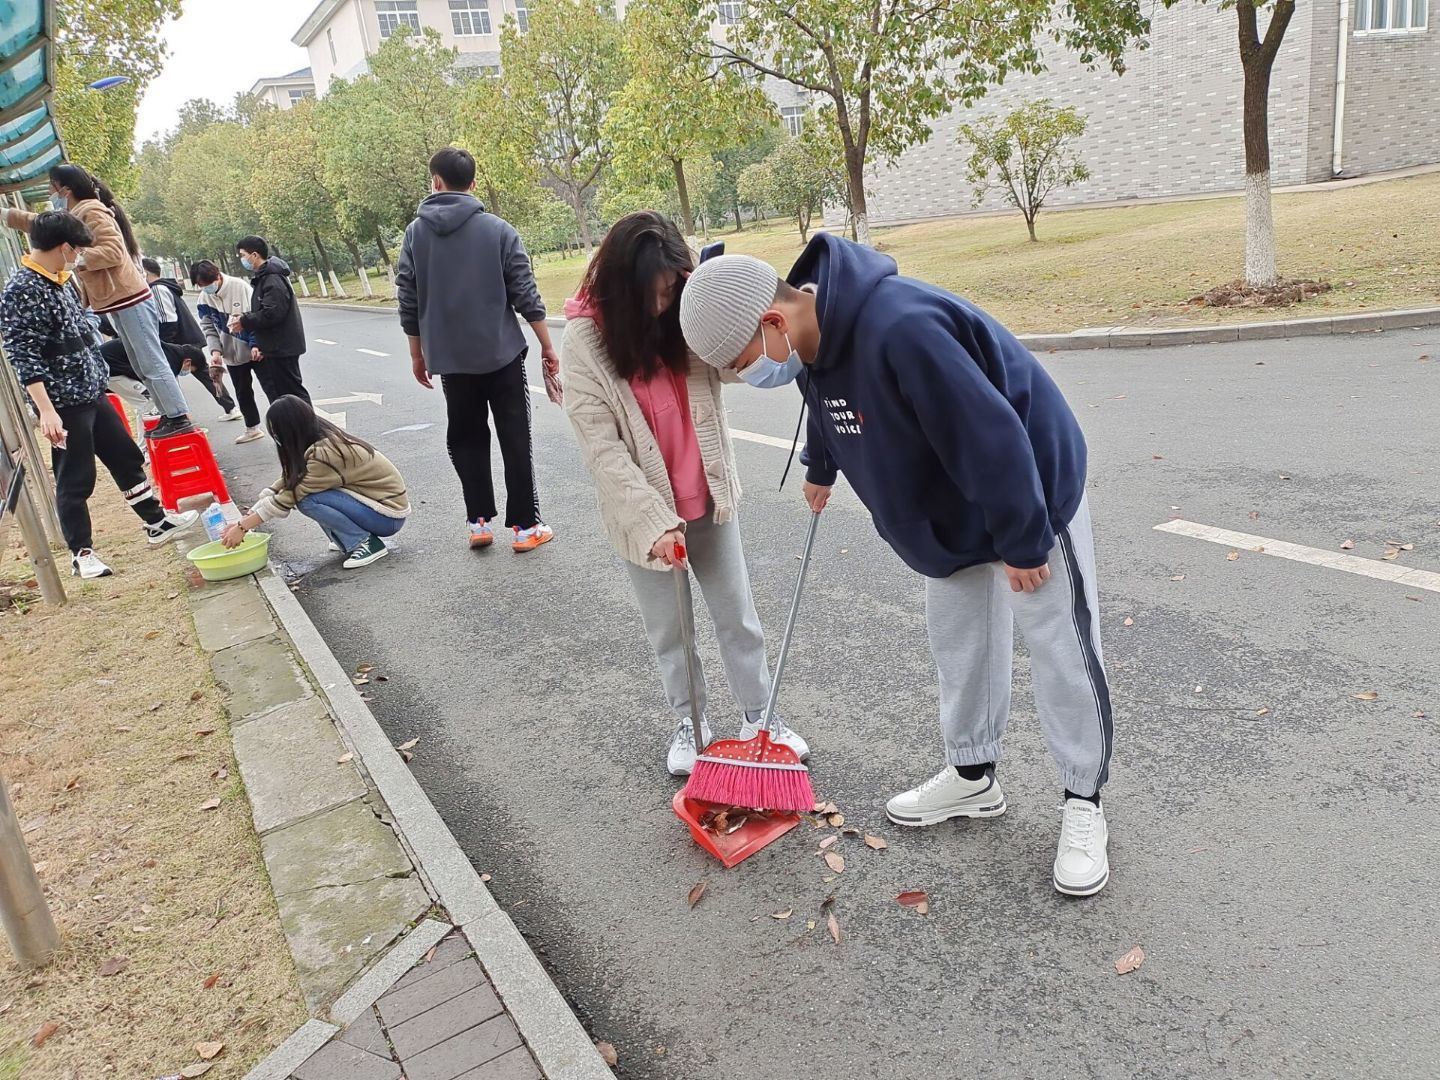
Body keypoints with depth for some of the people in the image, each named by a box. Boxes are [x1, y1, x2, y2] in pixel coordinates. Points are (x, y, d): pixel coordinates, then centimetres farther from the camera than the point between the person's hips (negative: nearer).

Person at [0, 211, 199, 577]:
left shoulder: (57, 281, 10)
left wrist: (99, 377, 22)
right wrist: (47, 411, -25)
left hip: (92, 394, 9)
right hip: (64, 404, -9)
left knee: (127, 457, 17)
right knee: (75, 480, 1)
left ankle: (156, 522, 30)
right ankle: (82, 554, 13)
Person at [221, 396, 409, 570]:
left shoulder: (325, 453, -24)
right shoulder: (322, 439, 2)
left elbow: (288, 498, -20)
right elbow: (285, 484, 4)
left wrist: (242, 527, -12)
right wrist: (243, 521, 0)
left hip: (390, 515, -9)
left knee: (307, 499, -21)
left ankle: (367, 544, -9)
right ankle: (348, 540, 8)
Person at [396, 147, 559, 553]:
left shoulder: (415, 233, 2)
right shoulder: (498, 230, -4)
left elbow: (408, 303, 5)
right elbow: (526, 296, -5)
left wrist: (417, 355, 16)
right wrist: (548, 346, 3)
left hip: (451, 360, 2)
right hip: (503, 354, -2)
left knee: (466, 439, 15)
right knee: (515, 440, 4)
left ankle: (479, 521, 12)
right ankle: (525, 525, 4)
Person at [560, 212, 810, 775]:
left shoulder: (689, 317, -5)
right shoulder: (584, 340, -16)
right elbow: (603, 448, -19)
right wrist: (653, 521, -25)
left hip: (708, 500, 3)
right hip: (642, 513, -3)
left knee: (738, 616, 13)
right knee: (669, 631, 14)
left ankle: (756, 717, 30)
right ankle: (688, 723, 34)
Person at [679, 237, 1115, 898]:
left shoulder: (901, 330, -38)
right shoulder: (815, 337, -8)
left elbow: (991, 439, -34)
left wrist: (1023, 543, -24)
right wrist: (820, 468, 32)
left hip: (1031, 495, -8)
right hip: (950, 514, 8)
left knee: (1061, 657, 3)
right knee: (958, 647, 16)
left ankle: (1083, 805, 19)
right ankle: (972, 777, 33)